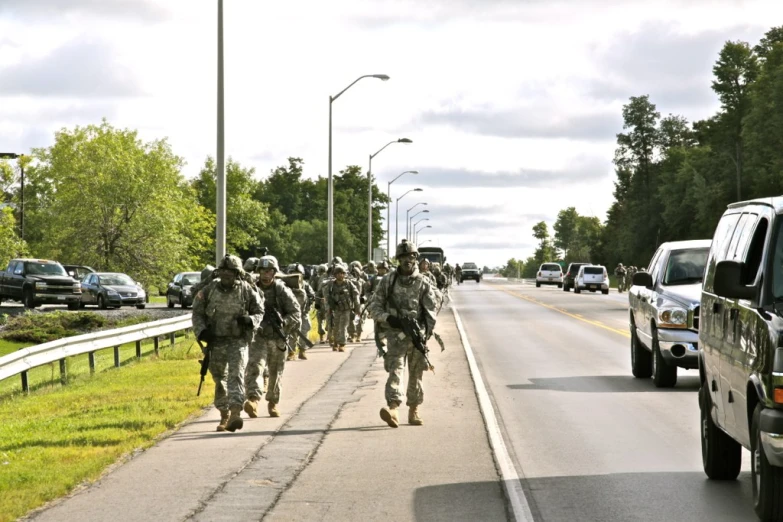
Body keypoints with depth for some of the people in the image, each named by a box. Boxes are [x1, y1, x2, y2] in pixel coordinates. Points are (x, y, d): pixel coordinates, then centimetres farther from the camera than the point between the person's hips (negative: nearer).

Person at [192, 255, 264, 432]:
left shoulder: (247, 291, -4)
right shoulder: (209, 290, -1)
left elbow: (259, 312, 4)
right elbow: (197, 313, 6)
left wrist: (250, 321, -17)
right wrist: (201, 331, -10)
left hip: (238, 342, -3)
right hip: (216, 342, 3)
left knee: (236, 376, -17)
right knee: (220, 380, 12)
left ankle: (235, 413, -27)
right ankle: (224, 415, 27)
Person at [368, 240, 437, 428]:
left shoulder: (423, 283, 4)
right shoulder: (388, 281, 4)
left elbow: (430, 310, 3)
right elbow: (374, 306, 5)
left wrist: (428, 331, -10)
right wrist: (388, 318, -13)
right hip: (395, 333, -1)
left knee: (416, 374, 8)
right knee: (395, 369, -16)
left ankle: (414, 411, 18)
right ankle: (392, 408, -30)